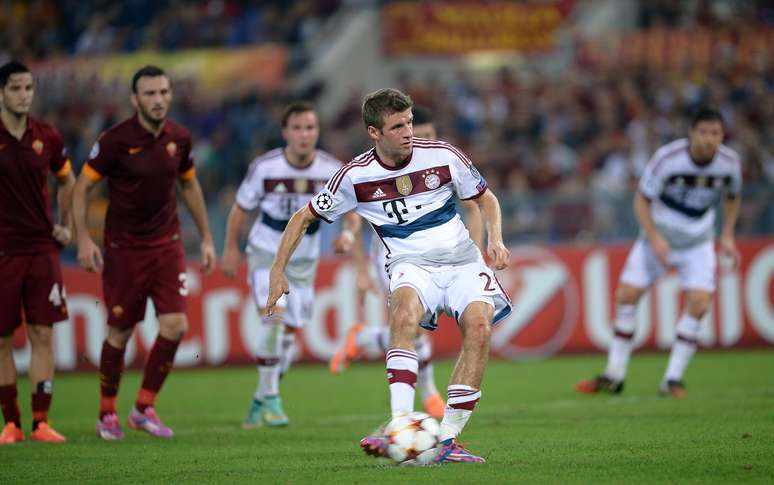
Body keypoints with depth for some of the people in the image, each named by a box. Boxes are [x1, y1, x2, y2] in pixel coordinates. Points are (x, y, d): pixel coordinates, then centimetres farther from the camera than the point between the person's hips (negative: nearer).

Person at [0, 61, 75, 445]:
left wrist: (66, 225, 15)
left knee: (42, 334, -2)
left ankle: (40, 422, 2)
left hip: (43, 247, 2)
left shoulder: (46, 137, 5)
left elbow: (66, 180, 22)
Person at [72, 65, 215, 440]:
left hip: (167, 243, 4)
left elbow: (189, 186, 16)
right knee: (120, 334, 3)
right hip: (124, 247, -4)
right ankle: (107, 413, 21)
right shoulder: (116, 140, -14)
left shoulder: (179, 138, 0)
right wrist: (83, 239, -16)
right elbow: (82, 186, -7)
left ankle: (144, 408, 7)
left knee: (175, 327, -9)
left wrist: (206, 237, 16)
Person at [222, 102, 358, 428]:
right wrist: (231, 249, 2)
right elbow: (241, 207, -2)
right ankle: (270, 398, -13)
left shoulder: (332, 170, -12)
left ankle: (261, 401, 27)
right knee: (274, 315, -24)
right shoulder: (264, 168, -16)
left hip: (304, 260, 3)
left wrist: (348, 233, -20)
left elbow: (350, 208, 1)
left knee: (289, 333, 6)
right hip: (266, 253, -3)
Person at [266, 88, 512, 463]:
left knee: (479, 326, -28)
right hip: (411, 264, -1)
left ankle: (448, 439, -21)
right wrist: (277, 272, 1)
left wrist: (496, 240, -5)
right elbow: (303, 217, 8)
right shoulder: (356, 176, -4)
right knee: (405, 309, -37)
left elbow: (486, 198, 13)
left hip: (461, 260, 1)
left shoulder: (442, 156, -3)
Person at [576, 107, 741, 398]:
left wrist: (728, 236, 0)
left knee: (699, 302, -18)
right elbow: (642, 199, -13)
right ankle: (614, 376, 7)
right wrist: (654, 237, -26)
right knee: (627, 296, -8)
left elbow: (732, 196, 10)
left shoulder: (730, 162, -12)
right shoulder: (667, 158, -23)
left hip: (698, 243, 1)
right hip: (659, 236, -1)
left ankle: (672, 379, -8)